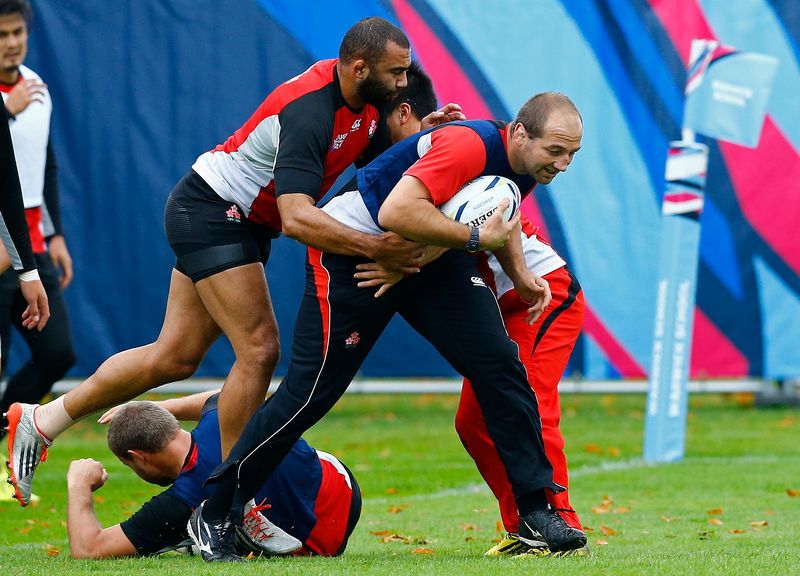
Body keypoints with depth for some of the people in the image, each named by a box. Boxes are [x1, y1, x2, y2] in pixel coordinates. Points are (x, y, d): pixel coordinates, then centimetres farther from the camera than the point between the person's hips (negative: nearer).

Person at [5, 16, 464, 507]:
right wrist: (375, 248, -45)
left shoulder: (364, 98, -4)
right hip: (211, 213, -9)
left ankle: (43, 420, 23)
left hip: (242, 223, 9)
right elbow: (297, 218, -39)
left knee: (176, 357, 11)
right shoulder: (309, 112, -30)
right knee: (259, 350, -15)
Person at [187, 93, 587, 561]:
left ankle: (536, 512, -2)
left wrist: (519, 273, 6)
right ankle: (214, 517, 4)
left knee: (500, 364, -9)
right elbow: (397, 212, -42)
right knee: (309, 392, -8)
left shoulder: (525, 165, -2)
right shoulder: (471, 146, -31)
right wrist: (476, 237, -35)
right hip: (350, 253, -8)